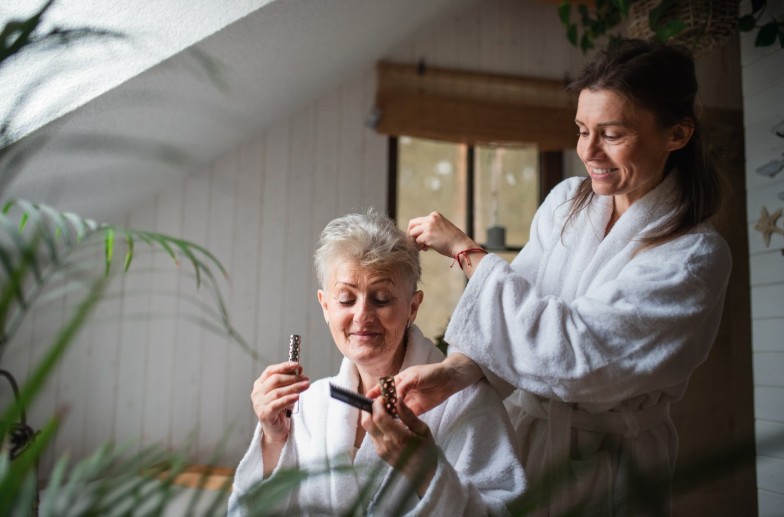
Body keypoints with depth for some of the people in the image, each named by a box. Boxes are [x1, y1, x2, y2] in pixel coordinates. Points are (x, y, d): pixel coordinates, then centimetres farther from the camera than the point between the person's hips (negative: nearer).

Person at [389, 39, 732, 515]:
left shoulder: (696, 257, -17)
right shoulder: (567, 201, 0)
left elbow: (573, 347, -24)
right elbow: (517, 307, -7)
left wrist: (466, 250, -19)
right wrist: (454, 371, -27)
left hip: (603, 472, -4)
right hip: (524, 435, 4)